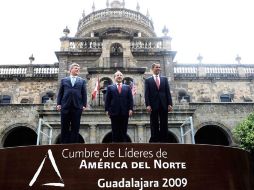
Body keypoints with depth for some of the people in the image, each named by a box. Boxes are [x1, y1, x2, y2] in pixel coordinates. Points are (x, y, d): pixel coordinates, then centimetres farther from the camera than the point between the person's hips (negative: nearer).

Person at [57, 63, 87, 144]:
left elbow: (84, 94, 8)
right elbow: (60, 93, 11)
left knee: (75, 127, 1)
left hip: (77, 107, 0)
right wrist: (58, 104, 1)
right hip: (65, 106, 0)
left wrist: (84, 105, -2)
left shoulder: (82, 81, 14)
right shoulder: (64, 80, 15)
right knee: (64, 127, 3)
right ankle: (64, 143, 10)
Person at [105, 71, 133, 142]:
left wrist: (130, 109, -3)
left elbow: (130, 99, 8)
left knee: (123, 130, 4)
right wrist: (107, 110, -3)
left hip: (125, 112, 1)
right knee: (115, 131, 3)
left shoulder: (127, 87, 13)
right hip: (114, 112, -1)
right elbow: (107, 100, 6)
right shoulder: (110, 87, 10)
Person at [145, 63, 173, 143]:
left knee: (164, 125, 3)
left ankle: (164, 140, 8)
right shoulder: (148, 80, 7)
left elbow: (168, 92, 8)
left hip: (164, 105, 2)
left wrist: (170, 104, -2)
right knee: (154, 125, 1)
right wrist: (148, 105, -12)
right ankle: (154, 140, 5)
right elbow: (146, 94, -1)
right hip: (153, 105, -2)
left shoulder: (164, 79, 14)